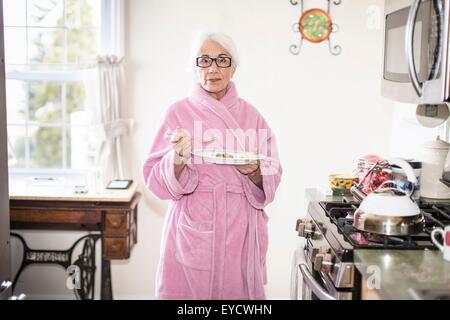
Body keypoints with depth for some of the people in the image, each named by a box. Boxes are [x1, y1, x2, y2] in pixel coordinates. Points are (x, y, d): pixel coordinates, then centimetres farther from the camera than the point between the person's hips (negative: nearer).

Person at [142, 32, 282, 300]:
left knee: (236, 288, 8)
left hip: (239, 227, 2)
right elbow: (156, 178, -3)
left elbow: (272, 177, 7)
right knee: (189, 289, 4)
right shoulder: (179, 112, 0)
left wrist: (254, 172, -14)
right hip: (193, 225, -1)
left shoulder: (251, 115, 6)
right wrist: (178, 159, -22)